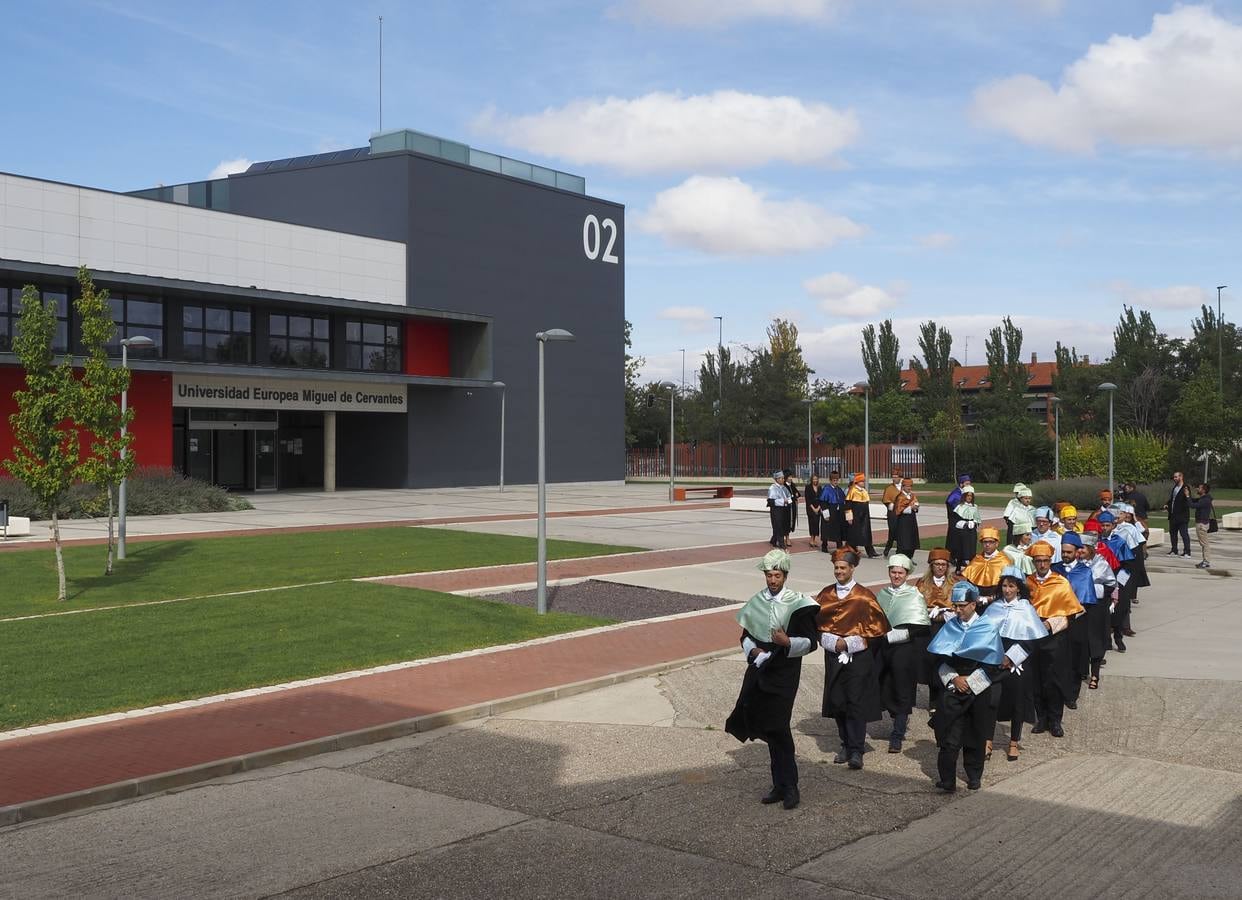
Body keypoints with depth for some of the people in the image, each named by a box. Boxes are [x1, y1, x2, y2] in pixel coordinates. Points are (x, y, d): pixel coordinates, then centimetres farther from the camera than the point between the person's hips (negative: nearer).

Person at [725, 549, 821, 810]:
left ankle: (787, 787, -1)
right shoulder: (756, 603, 7)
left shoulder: (797, 603, -6)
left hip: (784, 673, -5)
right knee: (768, 728, 8)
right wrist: (752, 650, -5)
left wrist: (788, 642, -23)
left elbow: (810, 641, -5)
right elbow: (746, 636, 16)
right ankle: (782, 785, 19)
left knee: (777, 728, -11)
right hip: (760, 669, 5)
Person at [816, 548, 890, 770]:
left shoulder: (864, 596, -5)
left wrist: (849, 643, -8)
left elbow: (875, 628, -2)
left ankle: (856, 751, -3)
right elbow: (817, 625, 8)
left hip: (858, 658, -4)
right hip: (833, 656, 4)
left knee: (856, 704, -6)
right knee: (837, 702, 7)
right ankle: (846, 745, 20)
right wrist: (833, 641, -9)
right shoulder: (825, 595, 6)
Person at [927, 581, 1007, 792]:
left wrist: (970, 681, -9)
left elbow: (992, 663, -5)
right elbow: (940, 657, 4)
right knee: (950, 735, -9)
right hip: (954, 688, 1)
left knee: (977, 735, 8)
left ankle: (974, 776, 25)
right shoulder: (950, 627, 4)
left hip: (980, 690, -1)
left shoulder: (988, 626, -2)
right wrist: (953, 678, -10)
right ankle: (947, 780, -9)